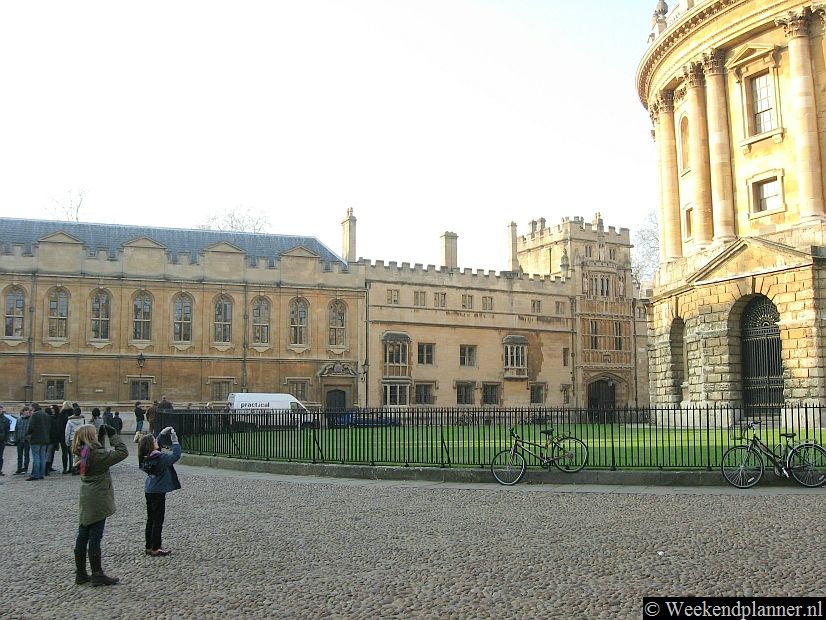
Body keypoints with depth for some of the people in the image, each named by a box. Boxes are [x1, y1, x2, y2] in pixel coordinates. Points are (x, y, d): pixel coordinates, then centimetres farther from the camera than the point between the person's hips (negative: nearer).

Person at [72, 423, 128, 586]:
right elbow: (122, 452, -19)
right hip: (98, 502, -8)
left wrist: (102, 436, 11)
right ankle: (97, 575, 7)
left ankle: (80, 573, 22)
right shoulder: (98, 455, -20)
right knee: (95, 537, -1)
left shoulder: (82, 454, 4)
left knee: (82, 536, 12)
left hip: (86, 502, 8)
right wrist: (113, 435, -11)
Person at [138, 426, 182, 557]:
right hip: (158, 492, -8)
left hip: (149, 491, 8)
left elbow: (156, 445, 17)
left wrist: (162, 433, 15)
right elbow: (176, 455, -20)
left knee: (151, 519, 16)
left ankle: (150, 546, 23)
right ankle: (155, 549, 6)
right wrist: (175, 440, -15)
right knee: (158, 520, 1)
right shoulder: (159, 458, -22)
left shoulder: (145, 458, 1)